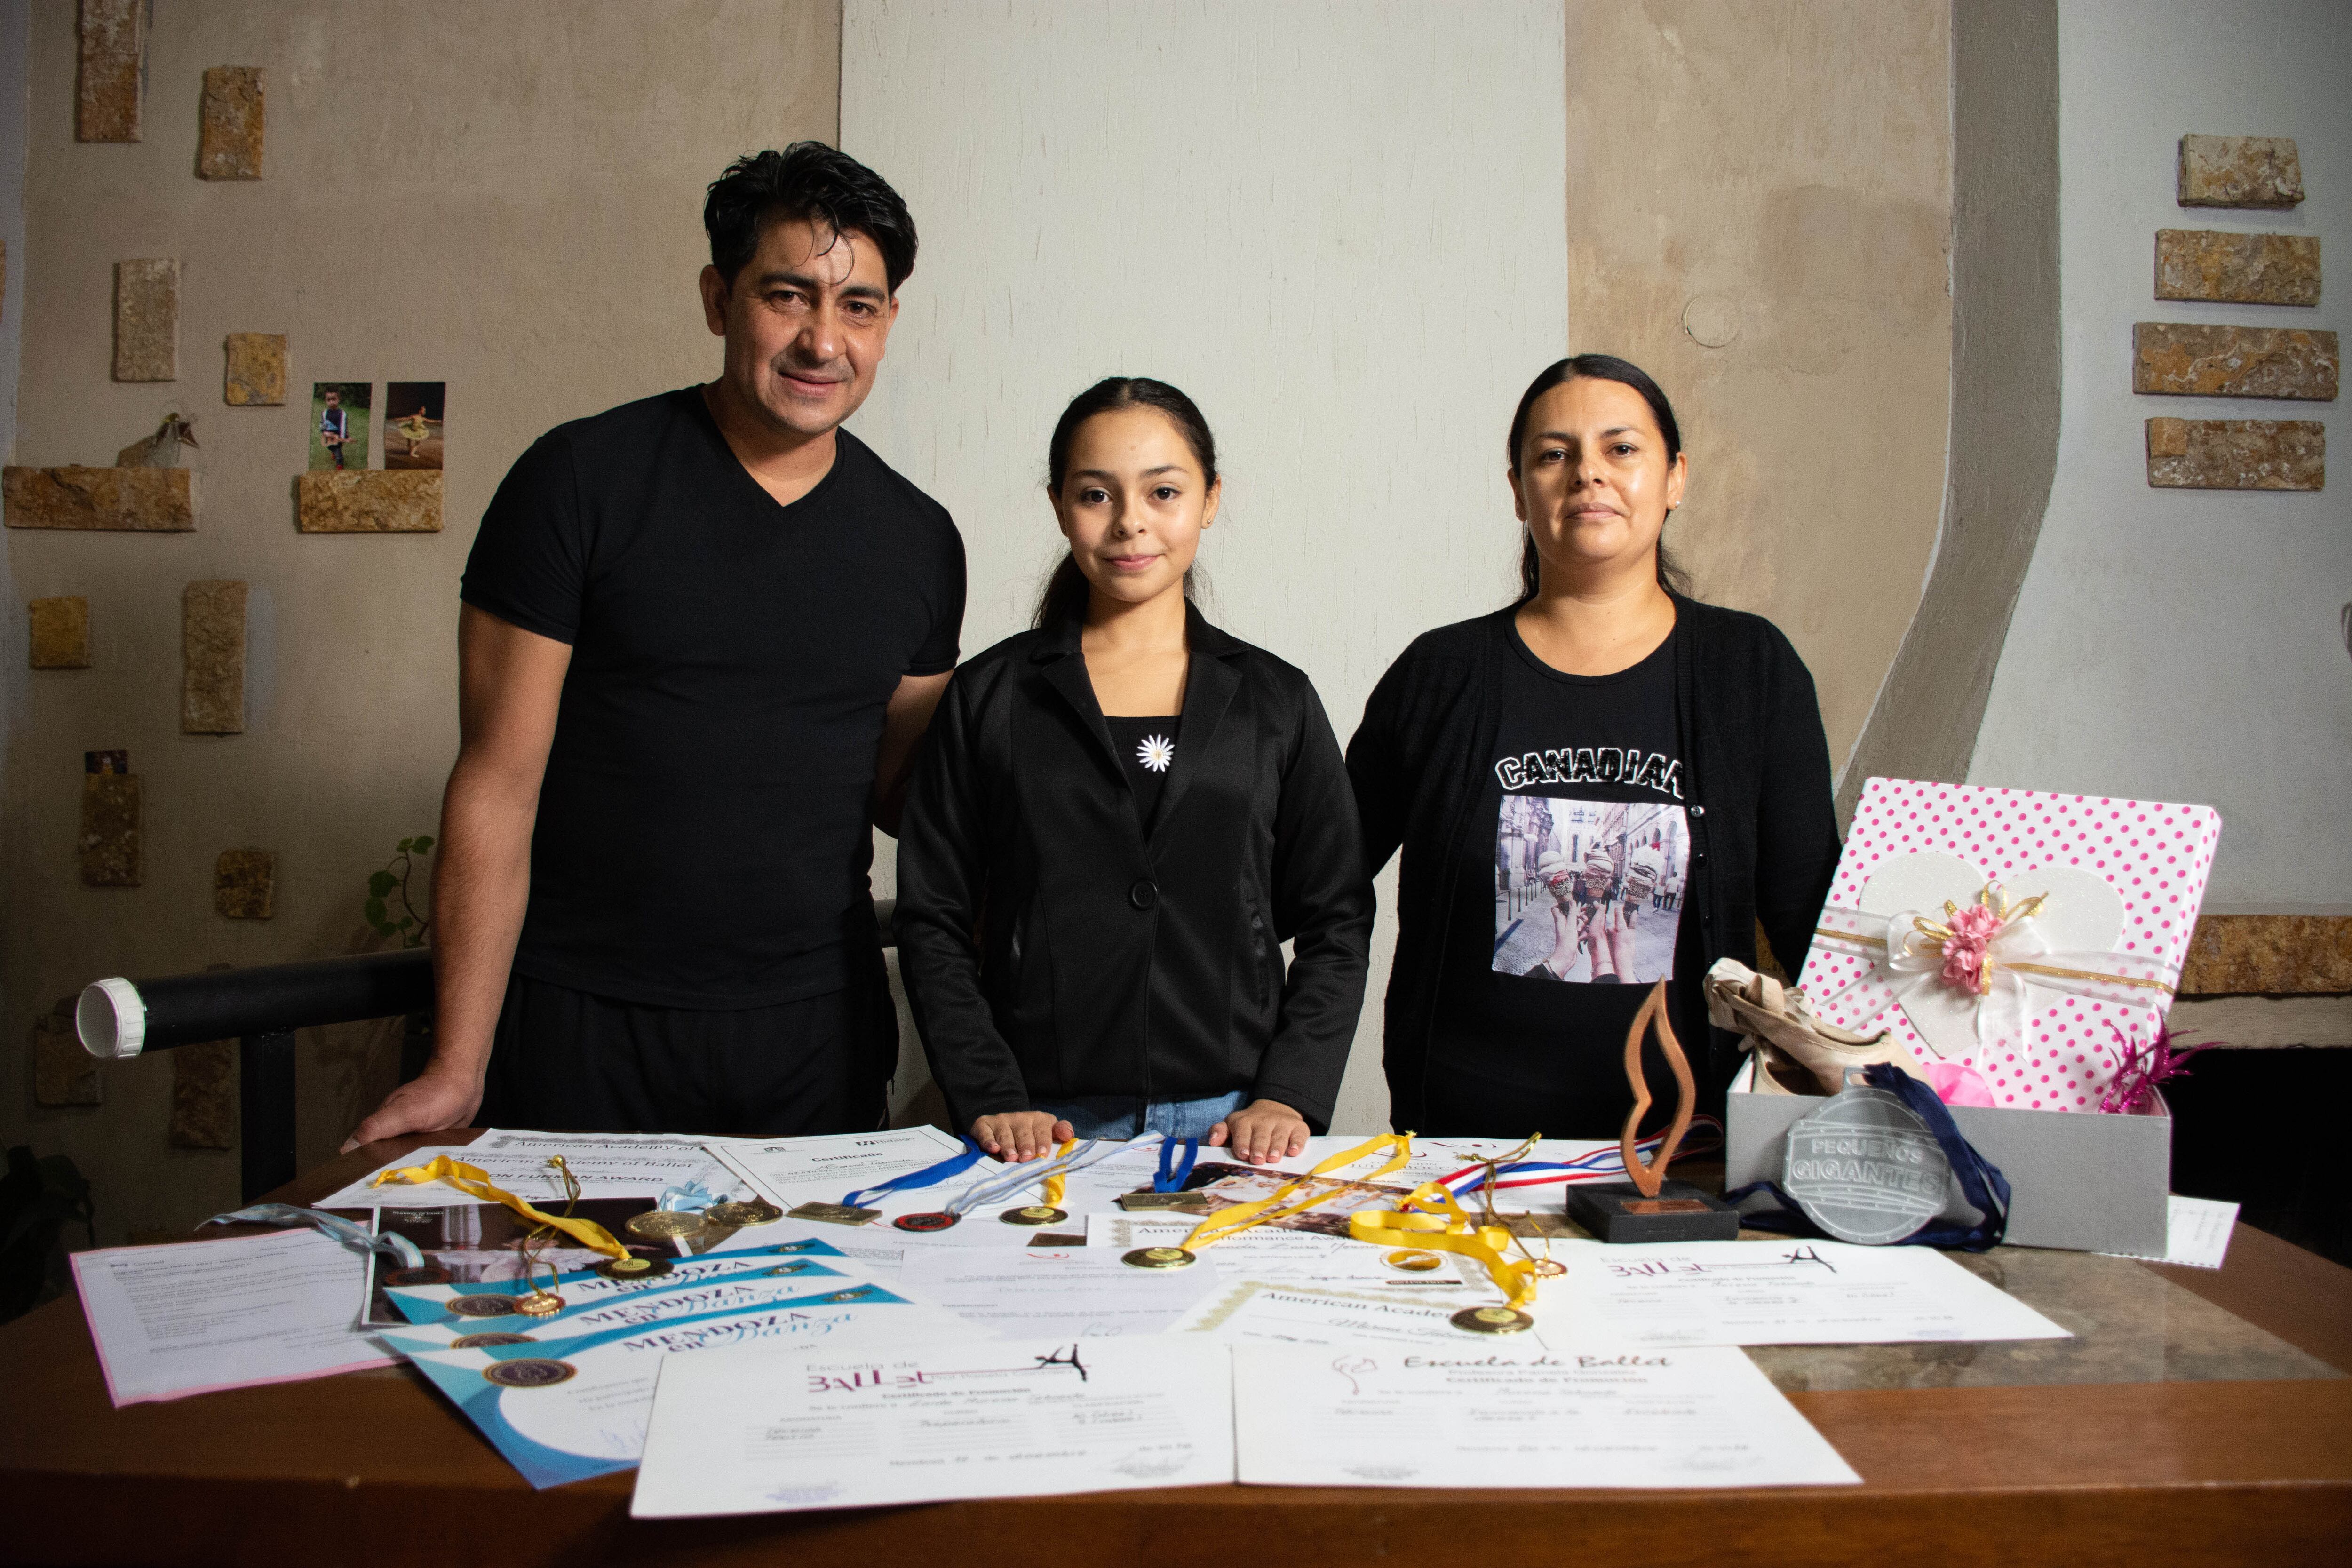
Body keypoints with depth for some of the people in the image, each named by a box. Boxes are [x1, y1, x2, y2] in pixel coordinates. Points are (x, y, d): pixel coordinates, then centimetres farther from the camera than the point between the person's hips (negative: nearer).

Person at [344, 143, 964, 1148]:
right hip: (584, 1033, -3)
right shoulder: (580, 481, -7)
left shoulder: (919, 540, 5)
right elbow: (497, 783, -7)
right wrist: (458, 1069, -10)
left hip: (819, 1034, 3)